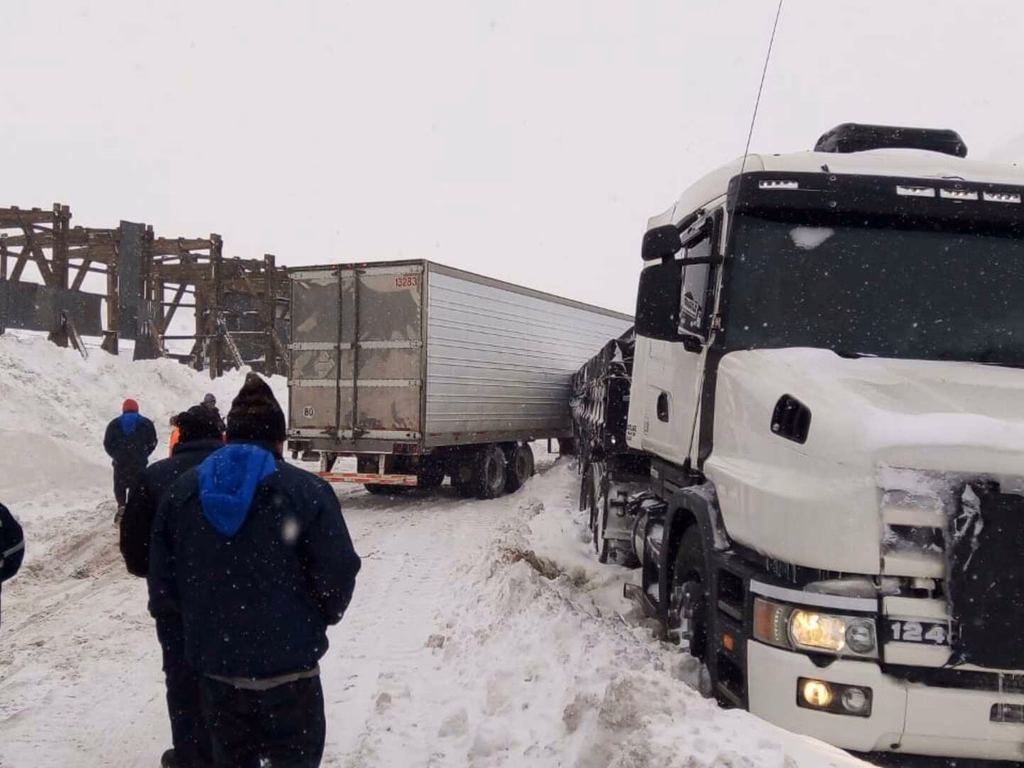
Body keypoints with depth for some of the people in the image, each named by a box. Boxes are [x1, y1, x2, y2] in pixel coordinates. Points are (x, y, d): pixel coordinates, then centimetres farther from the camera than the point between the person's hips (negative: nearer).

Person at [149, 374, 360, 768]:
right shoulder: (306, 491, -14)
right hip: (288, 666, -4)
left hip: (215, 665, 4)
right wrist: (319, 619, 7)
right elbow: (337, 576, -14)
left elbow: (162, 582, 2)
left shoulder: (181, 491, 0)